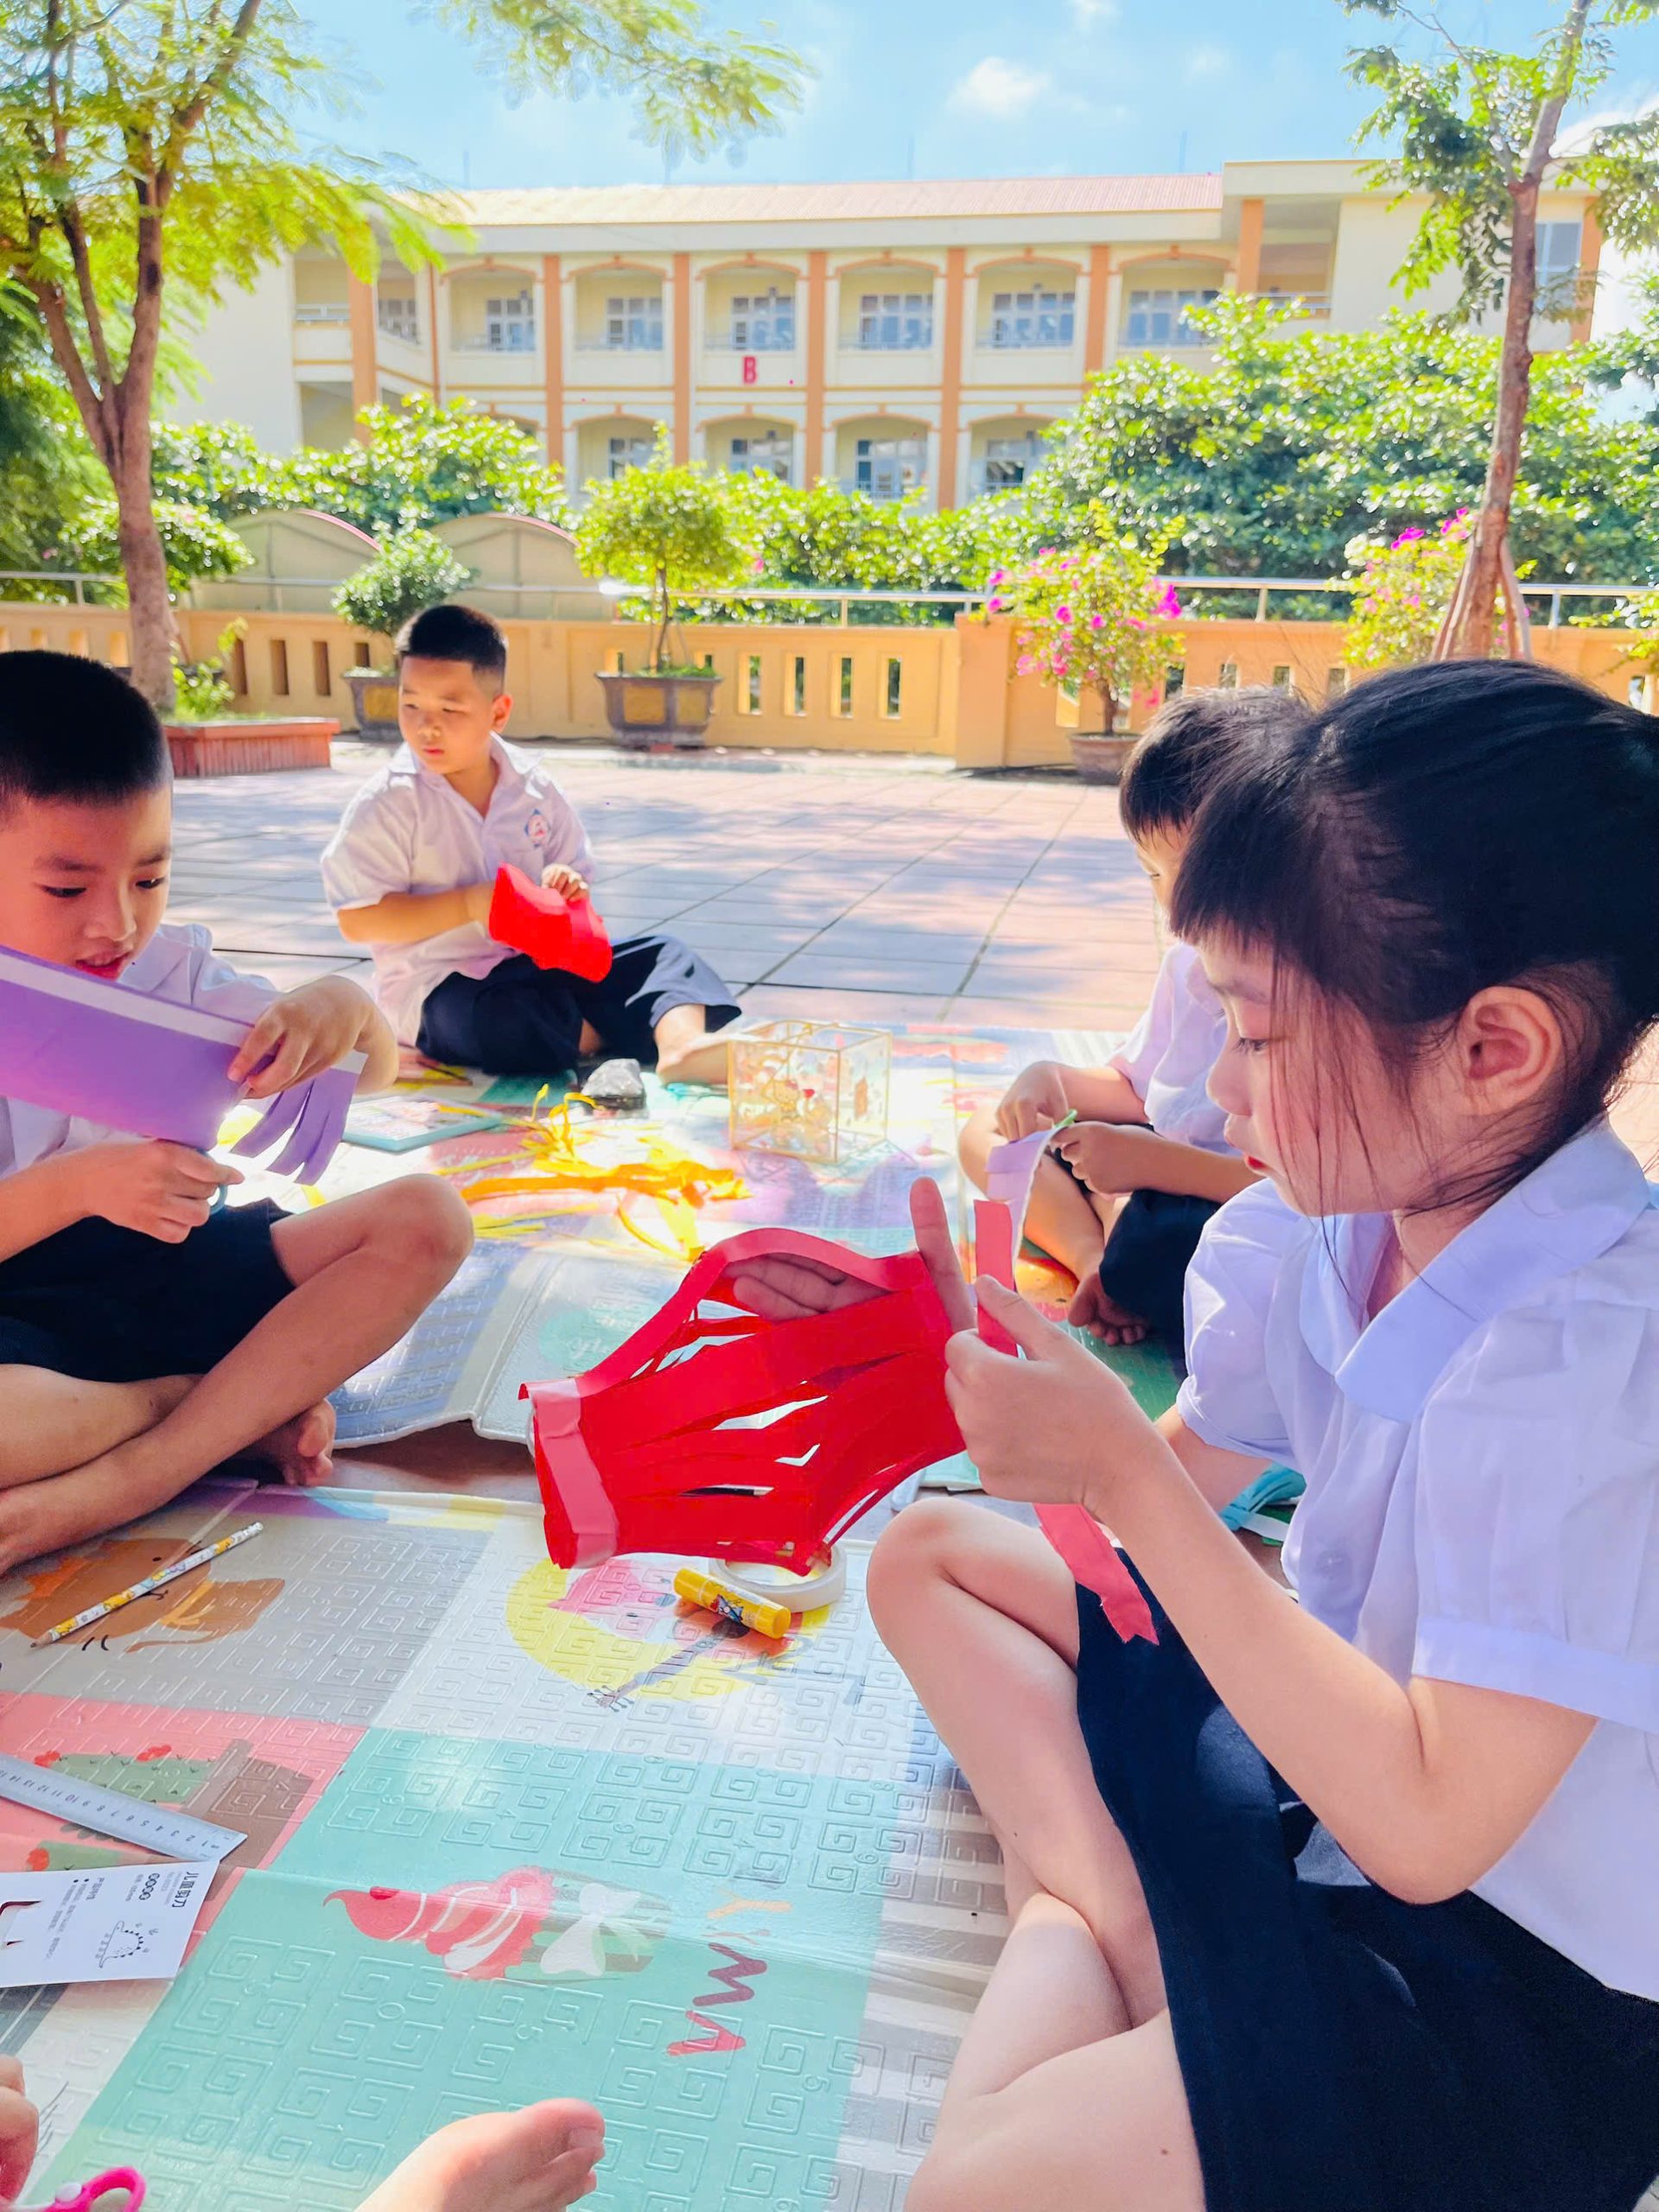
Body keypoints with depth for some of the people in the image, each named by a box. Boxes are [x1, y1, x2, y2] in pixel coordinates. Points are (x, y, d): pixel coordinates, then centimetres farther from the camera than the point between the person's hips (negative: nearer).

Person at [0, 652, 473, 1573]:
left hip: (172, 1269, 5)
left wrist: (343, 1006, -17)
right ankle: (245, 1404, -13)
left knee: (424, 1219, -17)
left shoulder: (166, 970, 4)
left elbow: (371, 1070, 6)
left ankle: (103, 1493, -25)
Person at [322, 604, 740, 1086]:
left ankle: (682, 1040, -39)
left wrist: (569, 892, -10)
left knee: (663, 954, -9)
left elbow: (575, 877, 16)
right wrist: (466, 906, -21)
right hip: (440, 986, -5)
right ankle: (626, 1031, -13)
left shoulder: (534, 787, 5)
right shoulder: (388, 803, -8)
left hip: (539, 964, 6)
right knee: (509, 1025, -38)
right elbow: (357, 921, -12)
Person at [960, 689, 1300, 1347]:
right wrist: (1051, 1080, -2)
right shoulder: (1190, 967, 5)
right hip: (1168, 1173, 9)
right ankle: (1094, 1257, -14)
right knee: (986, 1134, 8)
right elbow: (1138, 1088, 18)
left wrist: (1154, 1162, -26)